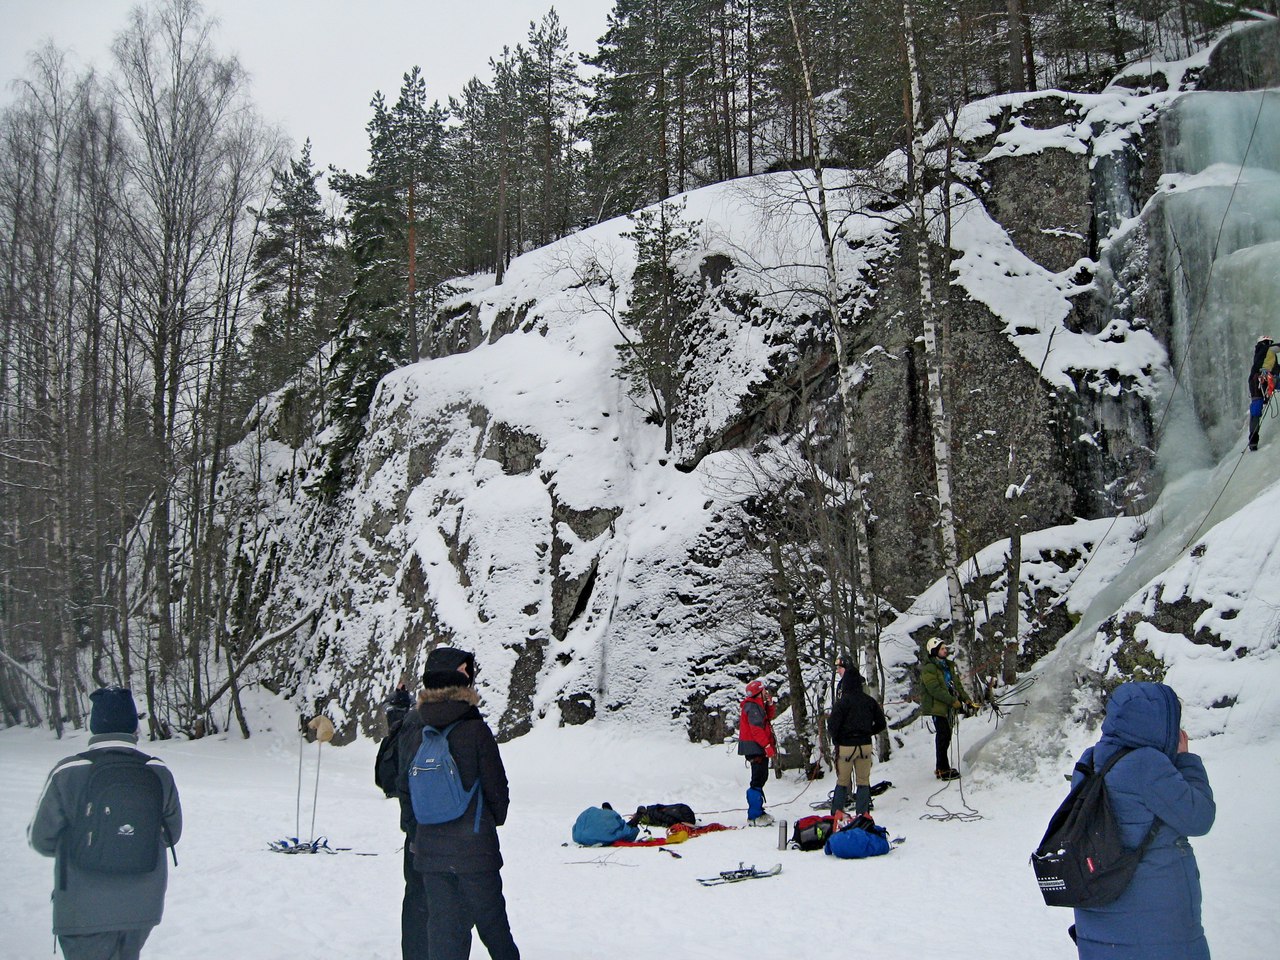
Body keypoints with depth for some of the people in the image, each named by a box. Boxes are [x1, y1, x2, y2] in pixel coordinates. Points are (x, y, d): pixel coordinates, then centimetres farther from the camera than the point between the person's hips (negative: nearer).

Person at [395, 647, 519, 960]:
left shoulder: (411, 730, -1)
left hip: (428, 849, 4)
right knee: (492, 922, 11)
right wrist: (496, 818, 13)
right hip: (475, 848, -4)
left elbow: (403, 786, 7)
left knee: (442, 925, 11)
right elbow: (496, 787, -6)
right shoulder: (474, 729, -13)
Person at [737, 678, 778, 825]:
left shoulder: (758, 704, 18)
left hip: (759, 748, 11)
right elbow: (756, 728, -21)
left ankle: (757, 812, 25)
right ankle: (754, 816, -11)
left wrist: (770, 703, 6)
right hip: (755, 747, -11)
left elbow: (770, 716, 18)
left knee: (761, 778, 17)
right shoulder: (753, 706, -15)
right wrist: (767, 746, -22)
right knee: (758, 780, -11)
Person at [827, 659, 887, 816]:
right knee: (864, 781, 11)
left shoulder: (843, 701, -14)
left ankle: (836, 814, 10)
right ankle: (863, 814, 12)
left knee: (842, 782, 7)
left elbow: (832, 725, -14)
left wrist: (836, 739, 5)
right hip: (865, 745, 3)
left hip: (846, 745, -3)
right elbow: (881, 724, 7)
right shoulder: (869, 700, 0)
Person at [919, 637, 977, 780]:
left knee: (946, 736, 11)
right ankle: (943, 770, -8)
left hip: (948, 706, 8)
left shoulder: (948, 665, 15)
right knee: (943, 737, -10)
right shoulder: (929, 669, -13)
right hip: (937, 706, -8)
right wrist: (954, 701, -21)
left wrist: (966, 699, 4)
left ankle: (942, 767, 20)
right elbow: (935, 689, -20)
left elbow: (956, 684, 17)